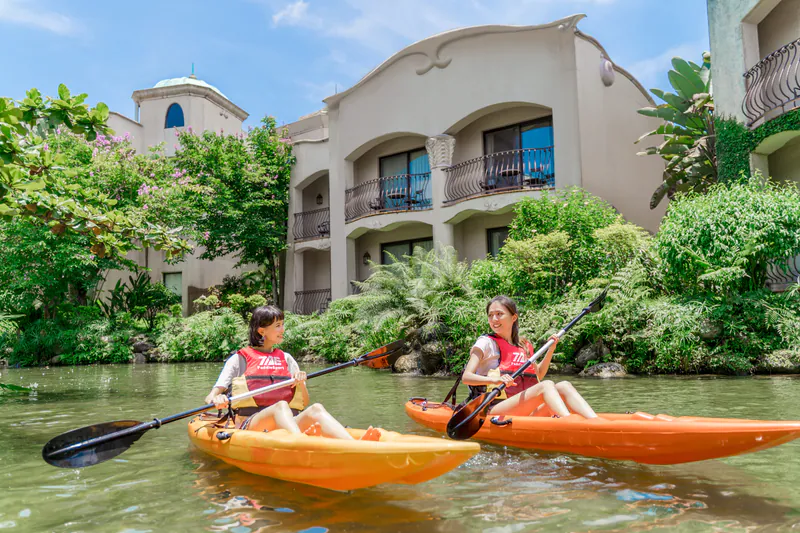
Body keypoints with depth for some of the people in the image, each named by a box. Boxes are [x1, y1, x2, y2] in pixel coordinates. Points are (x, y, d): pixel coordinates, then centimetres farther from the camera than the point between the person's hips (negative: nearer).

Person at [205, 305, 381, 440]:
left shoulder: (286, 359, 23)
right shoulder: (239, 359, 12)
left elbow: (304, 403, 19)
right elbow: (209, 397, 4)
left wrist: (301, 383, -2)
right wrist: (217, 400, -20)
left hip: (288, 425, 3)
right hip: (251, 425, -3)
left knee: (315, 409, -29)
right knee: (281, 406, -35)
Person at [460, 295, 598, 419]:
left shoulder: (524, 346, 19)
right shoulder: (486, 342, 1)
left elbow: (539, 374, 32)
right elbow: (466, 377, -11)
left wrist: (551, 350, 19)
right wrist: (495, 380, -29)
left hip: (525, 412, 6)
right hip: (492, 409, -6)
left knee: (563, 386, -14)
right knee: (546, 385, -24)